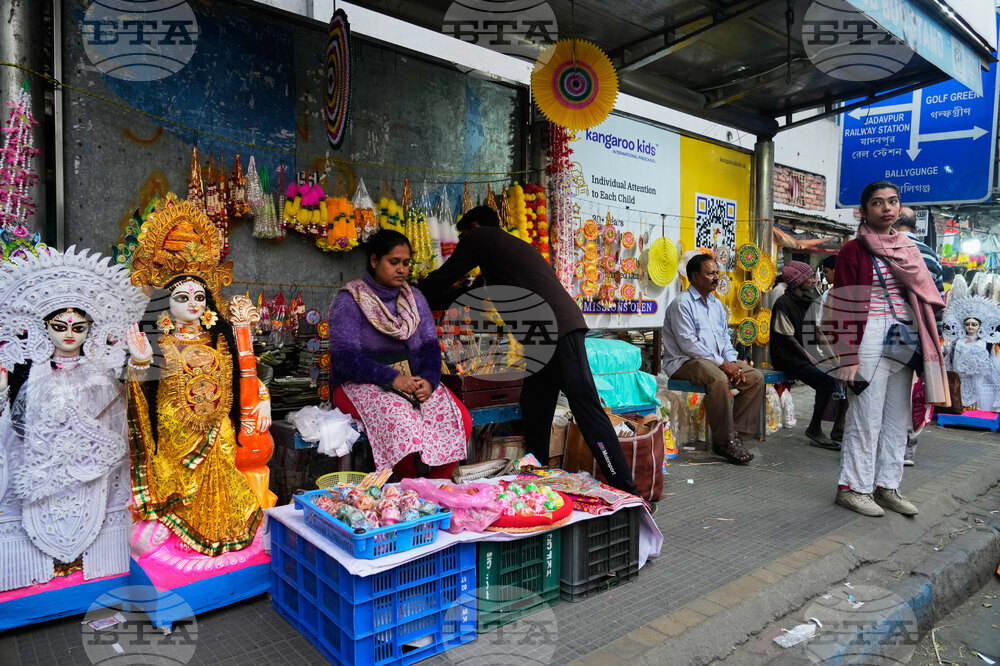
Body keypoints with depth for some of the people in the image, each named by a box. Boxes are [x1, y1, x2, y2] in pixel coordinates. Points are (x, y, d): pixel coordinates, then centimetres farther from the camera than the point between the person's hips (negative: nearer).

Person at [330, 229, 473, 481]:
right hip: (363, 384, -5)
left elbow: (430, 345, 7)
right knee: (401, 421, -34)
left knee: (461, 420, -19)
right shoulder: (349, 301, -4)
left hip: (416, 381, 5)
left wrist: (429, 380, -13)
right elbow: (347, 358, -13)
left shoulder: (414, 298, 13)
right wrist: (393, 378, -23)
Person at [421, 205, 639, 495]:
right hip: (558, 329, 9)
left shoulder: (481, 237, 6)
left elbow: (438, 282, 9)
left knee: (587, 410, -10)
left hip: (556, 327, -9)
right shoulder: (513, 245, 31)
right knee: (534, 414, 12)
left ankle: (626, 490, -7)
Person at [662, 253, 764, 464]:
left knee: (756, 378, -6)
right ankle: (723, 440, -23)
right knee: (718, 378, -35)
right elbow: (688, 344, -18)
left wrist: (732, 362, 0)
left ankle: (736, 432, -8)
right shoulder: (682, 303, -10)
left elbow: (725, 338, 20)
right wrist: (722, 363, -19)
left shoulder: (716, 304, 17)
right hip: (685, 362, -9)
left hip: (718, 361, 9)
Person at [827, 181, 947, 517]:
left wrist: (924, 348, 13)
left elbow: (922, 296, 19)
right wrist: (849, 357, -15)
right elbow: (845, 306, -10)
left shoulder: (908, 249, 14)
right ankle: (853, 487, 7)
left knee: (897, 419, 9)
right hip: (871, 341, -6)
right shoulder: (854, 250, -5)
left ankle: (886, 485, 19)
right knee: (866, 418, -4)